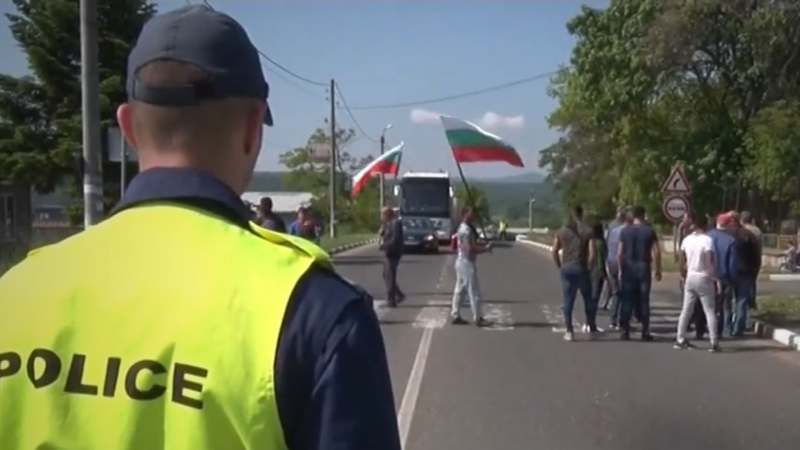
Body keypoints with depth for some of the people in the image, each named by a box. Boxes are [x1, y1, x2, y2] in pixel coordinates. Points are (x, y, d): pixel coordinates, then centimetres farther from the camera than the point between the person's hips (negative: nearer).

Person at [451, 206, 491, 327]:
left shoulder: (462, 228, 14)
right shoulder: (466, 230, -19)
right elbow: (469, 249, -25)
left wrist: (483, 245, 6)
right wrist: (485, 248, -17)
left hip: (461, 262, 10)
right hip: (467, 263, -10)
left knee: (460, 290, 12)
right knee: (474, 292, -4)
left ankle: (455, 316, 16)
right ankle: (478, 319, 1)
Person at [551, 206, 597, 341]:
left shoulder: (562, 231, 4)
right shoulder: (588, 231, -4)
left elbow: (554, 252, 1)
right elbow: (592, 253, -11)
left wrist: (560, 266, 10)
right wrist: (589, 266, 3)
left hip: (566, 269, 2)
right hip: (581, 268, -2)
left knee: (568, 301, 6)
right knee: (588, 300, 12)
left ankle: (569, 332, 5)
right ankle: (592, 330, 18)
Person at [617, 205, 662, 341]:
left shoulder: (625, 231, 2)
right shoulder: (649, 230, -1)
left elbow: (619, 253, 0)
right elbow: (656, 252, -5)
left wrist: (620, 269, 7)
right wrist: (658, 269, 2)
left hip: (628, 267, 1)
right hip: (644, 267, -1)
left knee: (627, 300, 5)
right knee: (644, 301, 4)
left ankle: (625, 331, 3)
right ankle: (645, 332, 5)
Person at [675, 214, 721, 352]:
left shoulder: (686, 240, 4)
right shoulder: (707, 240, -11)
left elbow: (682, 261, 8)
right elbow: (711, 262, -16)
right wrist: (715, 278, -9)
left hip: (690, 277, 5)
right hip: (704, 278, -5)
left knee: (686, 310, 11)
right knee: (710, 311, 0)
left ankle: (680, 340, 13)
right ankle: (714, 343, -4)